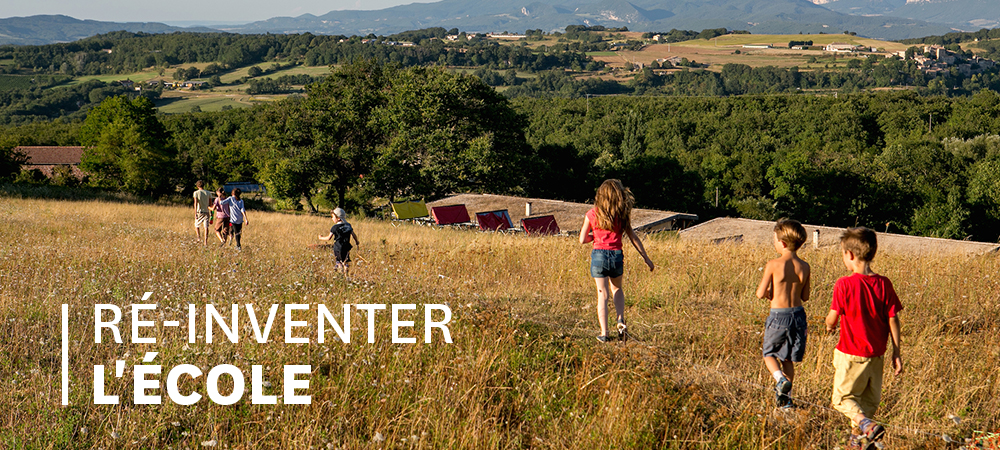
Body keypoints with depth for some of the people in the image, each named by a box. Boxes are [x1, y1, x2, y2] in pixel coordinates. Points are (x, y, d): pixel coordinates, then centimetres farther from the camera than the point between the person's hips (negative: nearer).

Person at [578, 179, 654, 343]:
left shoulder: (592, 214, -2)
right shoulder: (622, 215, 0)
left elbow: (582, 240, -1)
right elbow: (633, 238, 3)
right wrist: (646, 258, 9)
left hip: (599, 255, -1)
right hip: (617, 256, 1)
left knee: (602, 294, 6)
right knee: (617, 289, 25)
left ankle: (604, 333, 3)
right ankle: (621, 321, 6)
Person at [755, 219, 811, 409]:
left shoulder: (773, 265, -14)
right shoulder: (804, 267, -2)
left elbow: (760, 294, -12)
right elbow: (805, 296, 6)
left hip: (778, 315, -4)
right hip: (798, 314, 4)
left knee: (769, 353, 15)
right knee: (788, 358, 17)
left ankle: (780, 379, -11)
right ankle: (785, 397, 21)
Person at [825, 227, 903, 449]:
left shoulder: (844, 284, -15)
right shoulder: (884, 284, -2)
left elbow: (833, 318, -12)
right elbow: (893, 320, -1)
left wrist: (829, 324, 13)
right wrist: (896, 353, 5)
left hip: (851, 355, -5)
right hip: (876, 355, 5)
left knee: (842, 398, 8)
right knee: (870, 399, 19)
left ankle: (866, 424, -16)